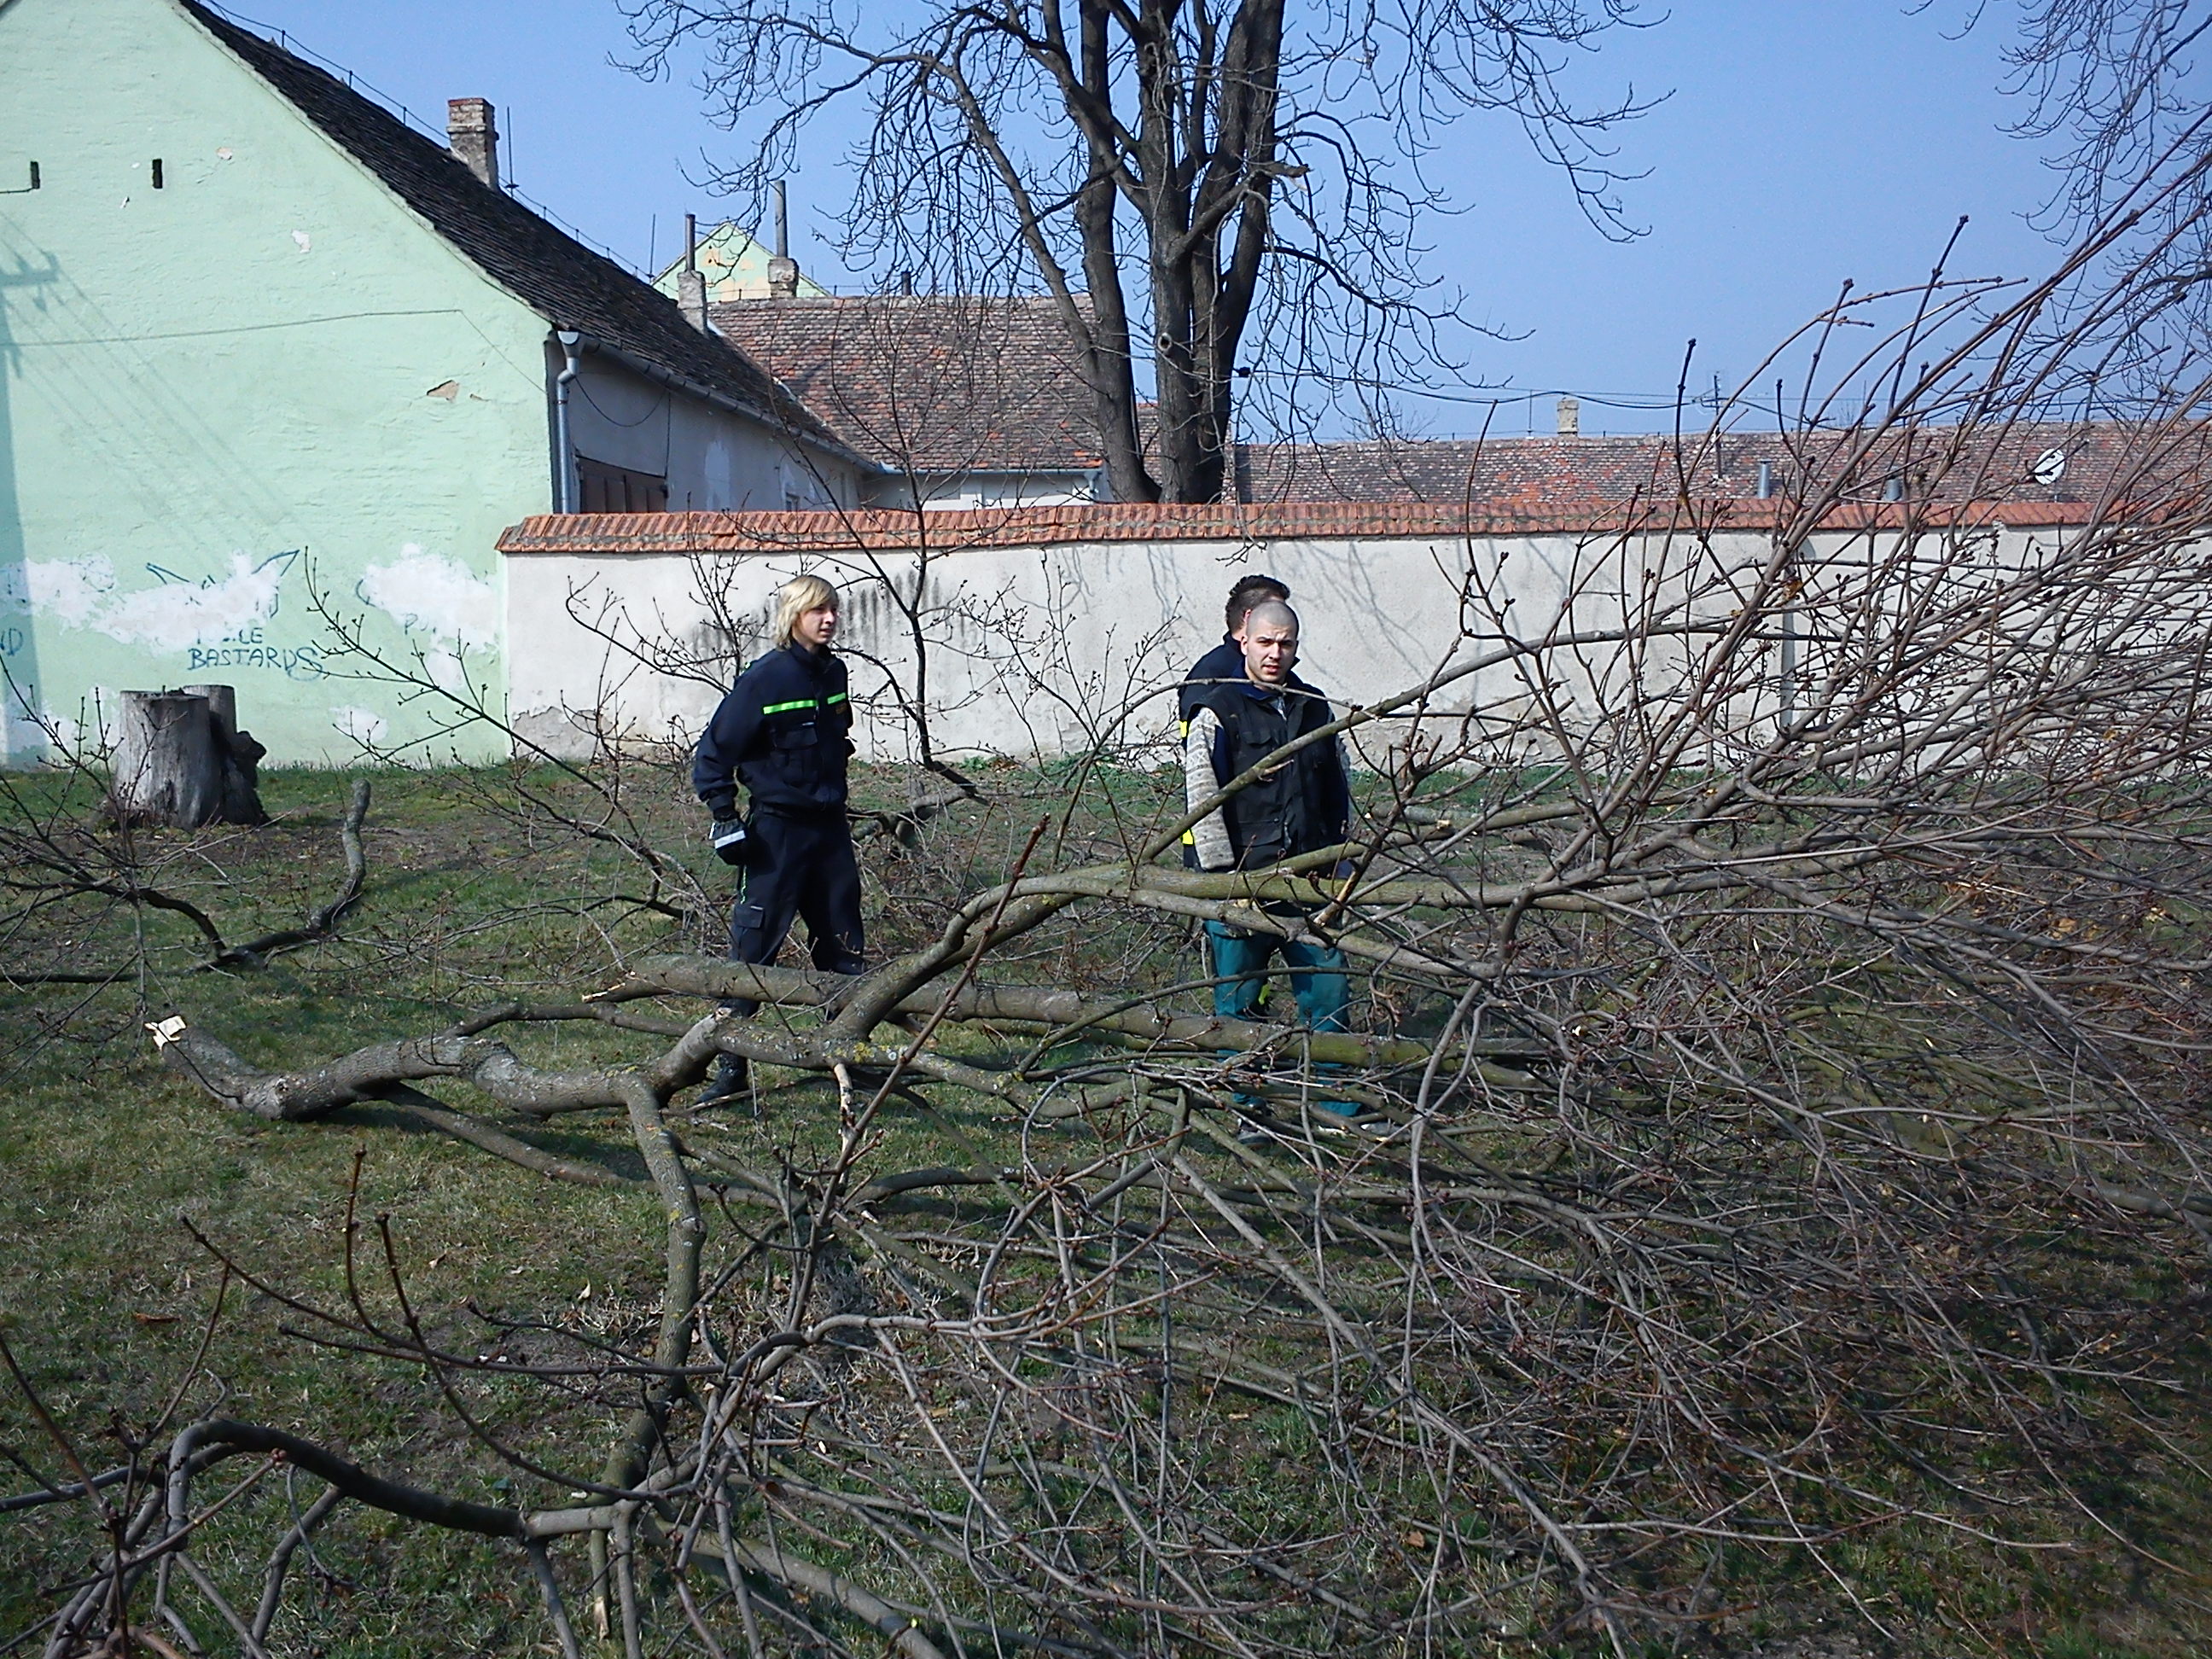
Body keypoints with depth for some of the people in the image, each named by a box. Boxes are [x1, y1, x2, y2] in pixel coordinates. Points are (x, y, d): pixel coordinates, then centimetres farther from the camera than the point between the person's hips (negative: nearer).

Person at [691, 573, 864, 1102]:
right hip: (777, 830, -6)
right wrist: (725, 816, -13)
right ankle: (730, 1067, 5)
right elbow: (714, 752, -8)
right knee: (754, 945, -3)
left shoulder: (834, 672, 6)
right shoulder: (765, 678, -12)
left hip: (830, 826, 6)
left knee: (842, 947, 12)